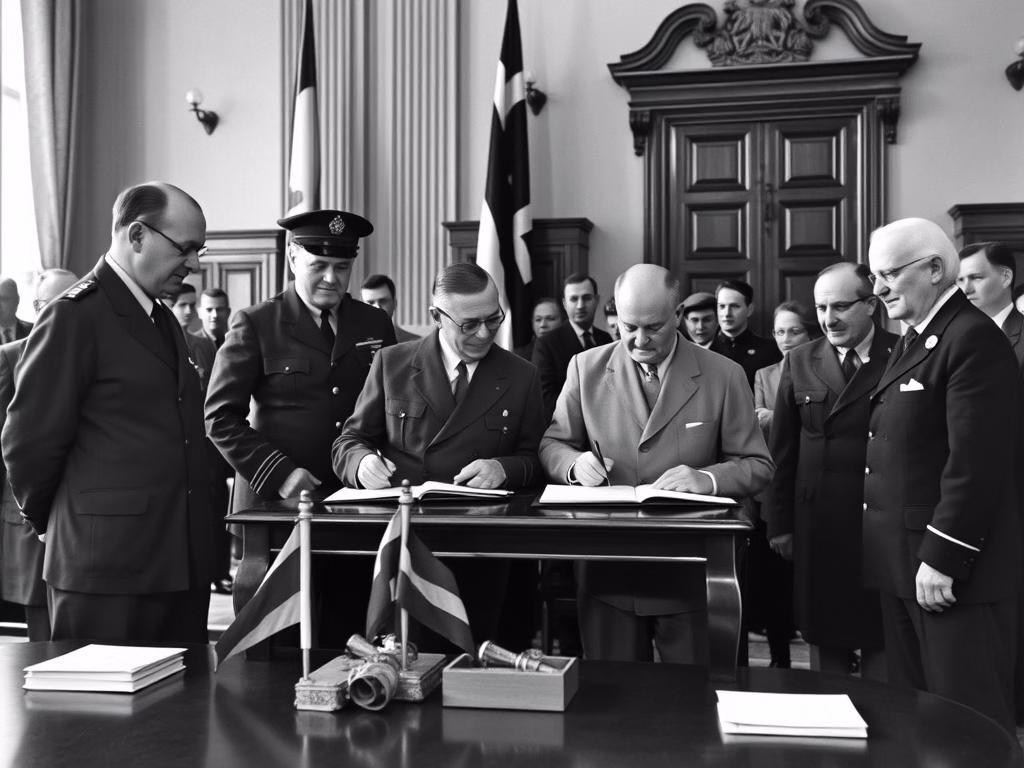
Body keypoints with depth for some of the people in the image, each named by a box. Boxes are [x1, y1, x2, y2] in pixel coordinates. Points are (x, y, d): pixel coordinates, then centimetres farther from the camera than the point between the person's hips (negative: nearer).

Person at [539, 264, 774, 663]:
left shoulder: (725, 376, -1)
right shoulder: (586, 368, 3)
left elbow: (757, 466, 2)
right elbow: (551, 446, 9)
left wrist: (707, 478, -18)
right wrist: (575, 463, -14)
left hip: (690, 574, -1)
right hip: (606, 570, 1)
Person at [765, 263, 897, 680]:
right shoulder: (800, 361, 6)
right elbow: (782, 450, 6)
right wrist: (779, 522, 4)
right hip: (818, 528, 3)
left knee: (881, 638, 8)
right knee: (825, 637, 11)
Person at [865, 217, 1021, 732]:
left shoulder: (973, 339, -13)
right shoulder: (911, 343, 18)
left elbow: (976, 463, -20)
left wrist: (942, 560, -20)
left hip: (953, 572, -9)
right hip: (902, 565, 9)